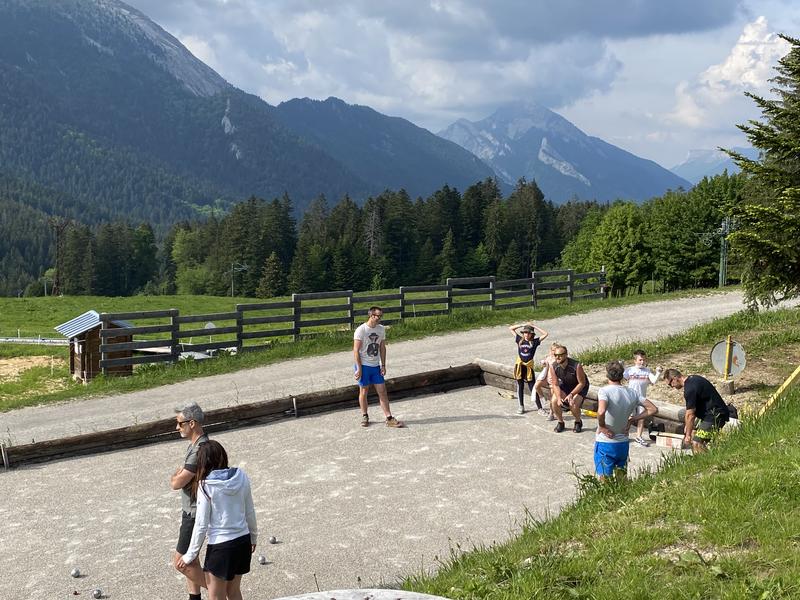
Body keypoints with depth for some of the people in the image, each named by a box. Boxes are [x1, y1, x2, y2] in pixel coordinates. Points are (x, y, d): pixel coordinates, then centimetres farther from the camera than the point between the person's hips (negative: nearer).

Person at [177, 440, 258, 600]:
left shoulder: (205, 485, -16)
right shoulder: (241, 477, -3)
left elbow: (201, 524, -13)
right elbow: (250, 512, 7)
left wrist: (190, 555, -2)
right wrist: (253, 537, 22)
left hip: (220, 545, -5)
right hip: (243, 541, 5)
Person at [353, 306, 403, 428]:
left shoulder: (381, 329, 4)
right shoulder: (361, 330, -13)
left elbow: (382, 348, 12)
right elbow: (356, 350, -13)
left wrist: (383, 365, 5)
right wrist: (359, 369, -15)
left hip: (376, 366, 5)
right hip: (363, 366, -5)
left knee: (382, 391, 2)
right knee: (363, 391, 5)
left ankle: (389, 419, 3)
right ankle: (364, 417, 20)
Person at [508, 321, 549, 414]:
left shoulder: (534, 342, 0)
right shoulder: (520, 340, 5)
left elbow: (545, 334, -5)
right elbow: (510, 328, 8)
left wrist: (534, 326, -3)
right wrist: (522, 325, 2)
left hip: (529, 367, -2)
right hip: (519, 366, 2)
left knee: (532, 388, -1)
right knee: (520, 387, 10)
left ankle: (540, 408, 3)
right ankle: (521, 406, 21)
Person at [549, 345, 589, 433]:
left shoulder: (576, 366, -33)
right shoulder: (553, 367, -21)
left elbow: (582, 383, -23)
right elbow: (555, 385, -13)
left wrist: (571, 394, -34)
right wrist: (559, 397, -30)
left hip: (579, 387, -4)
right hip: (564, 386, 4)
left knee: (574, 404, -26)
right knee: (554, 401, -19)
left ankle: (578, 422, 6)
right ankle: (560, 422, 5)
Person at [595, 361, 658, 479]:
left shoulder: (604, 391, -17)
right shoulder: (632, 392, 1)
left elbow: (601, 412, -35)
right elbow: (653, 409, 5)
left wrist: (602, 426, -17)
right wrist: (632, 420, 5)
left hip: (605, 443, -5)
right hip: (623, 443, 5)